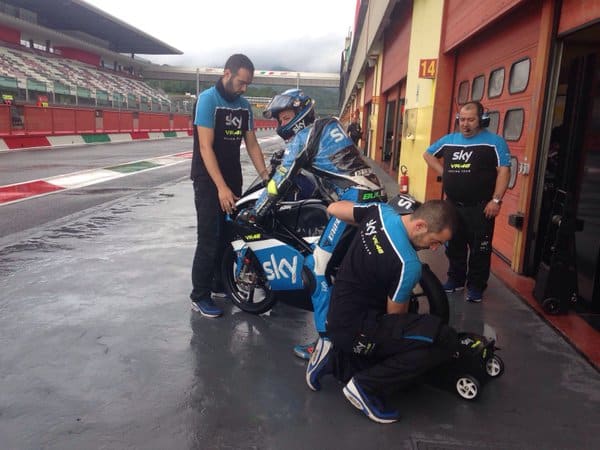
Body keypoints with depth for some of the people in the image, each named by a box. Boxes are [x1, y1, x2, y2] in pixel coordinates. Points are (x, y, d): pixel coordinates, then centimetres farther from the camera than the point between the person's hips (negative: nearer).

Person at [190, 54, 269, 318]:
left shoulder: (244, 105, 8)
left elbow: (251, 143, 11)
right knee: (210, 238, -7)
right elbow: (205, 147, -19)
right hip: (209, 180, -7)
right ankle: (199, 296, 2)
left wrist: (266, 175, -1)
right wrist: (221, 187, -25)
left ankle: (221, 284, 26)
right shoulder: (208, 99, -13)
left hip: (233, 178, 7)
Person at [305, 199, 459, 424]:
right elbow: (395, 314, -10)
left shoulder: (381, 210, -6)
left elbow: (333, 208, 10)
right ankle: (366, 386, -11)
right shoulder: (408, 264, -26)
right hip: (357, 329, -9)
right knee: (445, 340, -22)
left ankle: (334, 358, 13)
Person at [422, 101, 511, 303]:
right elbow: (428, 154, 23)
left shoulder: (494, 141, -5)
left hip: (480, 208, -5)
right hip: (452, 205, 5)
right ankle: (455, 279, 31)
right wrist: (443, 172, 8)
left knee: (480, 250, 3)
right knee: (453, 246, 15)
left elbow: (503, 171, -11)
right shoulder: (448, 140, 9)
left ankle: (476, 286, 16)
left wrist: (496, 200, -18)